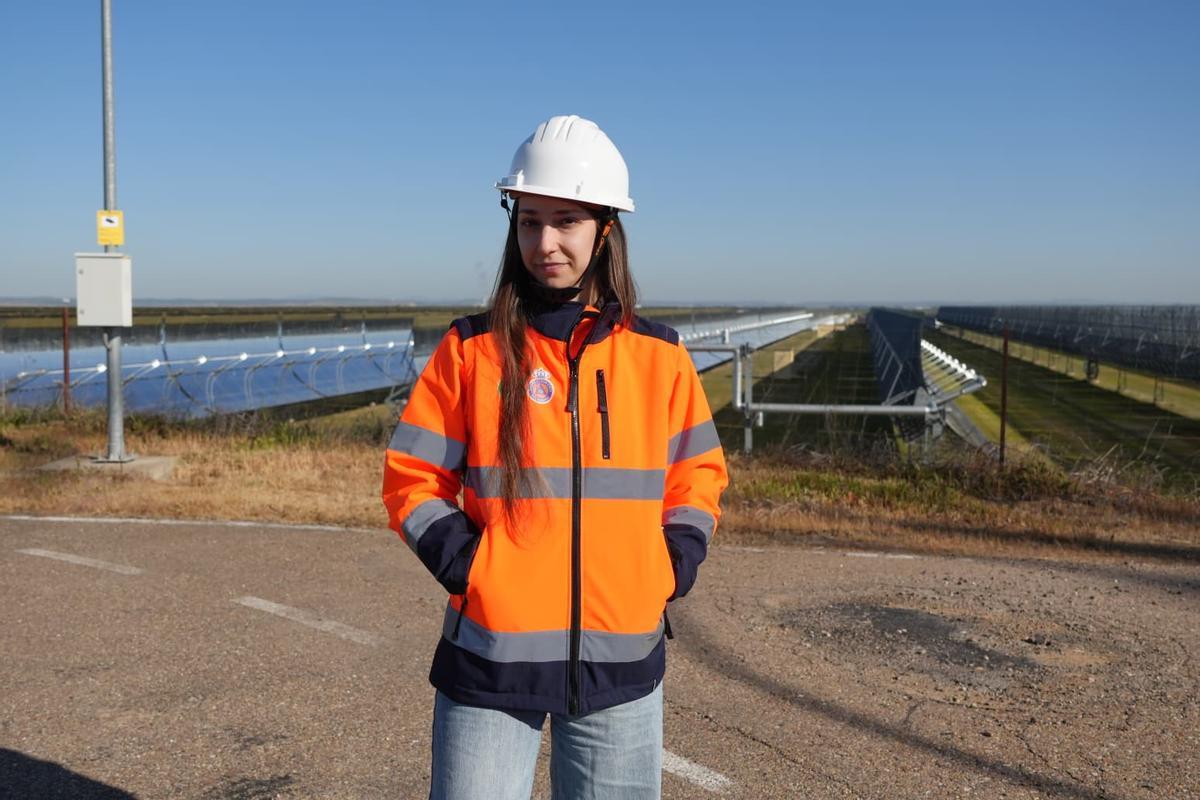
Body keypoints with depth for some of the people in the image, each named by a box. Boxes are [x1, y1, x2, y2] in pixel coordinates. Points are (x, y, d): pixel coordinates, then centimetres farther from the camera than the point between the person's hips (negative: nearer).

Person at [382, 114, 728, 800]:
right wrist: (467, 564, -10)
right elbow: (411, 479, 2)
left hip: (621, 660, 2)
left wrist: (670, 572, -1)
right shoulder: (473, 351, -2)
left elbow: (698, 475, 12)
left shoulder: (659, 357, 3)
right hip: (493, 654, -1)